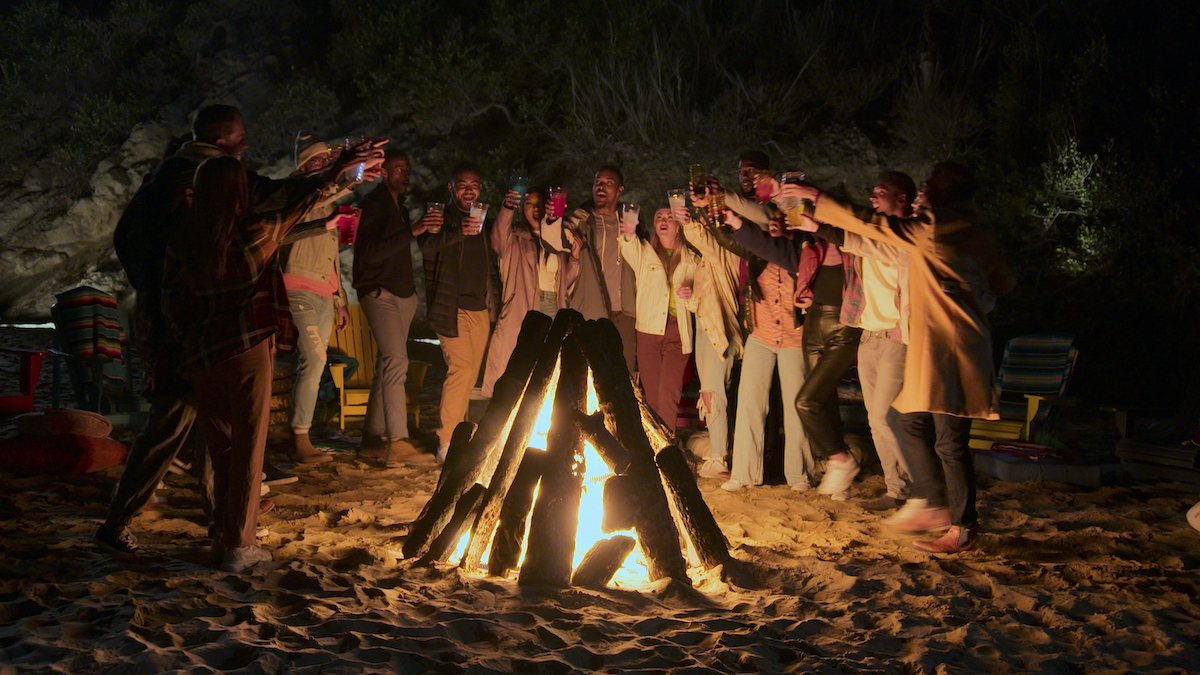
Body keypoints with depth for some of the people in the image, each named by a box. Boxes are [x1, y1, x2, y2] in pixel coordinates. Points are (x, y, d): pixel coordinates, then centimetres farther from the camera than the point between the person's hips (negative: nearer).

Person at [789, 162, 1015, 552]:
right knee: (913, 424, 13)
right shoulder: (978, 233, 13)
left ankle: (963, 529, 2)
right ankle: (931, 505, 17)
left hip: (946, 348, -9)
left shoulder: (934, 226, -12)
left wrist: (818, 199, -4)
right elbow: (1004, 283, 22)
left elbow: (873, 226, -11)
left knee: (949, 440, -4)